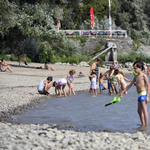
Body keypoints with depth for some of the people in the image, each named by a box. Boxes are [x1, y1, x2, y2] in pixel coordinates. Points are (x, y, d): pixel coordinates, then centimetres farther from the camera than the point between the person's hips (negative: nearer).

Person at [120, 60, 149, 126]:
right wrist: (123, 91, 18)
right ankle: (143, 125, 19)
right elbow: (130, 85, 20)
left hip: (143, 94, -9)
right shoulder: (136, 77, 14)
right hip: (139, 95, 9)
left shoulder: (144, 76, -9)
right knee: (139, 111, 12)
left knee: (144, 110, -11)